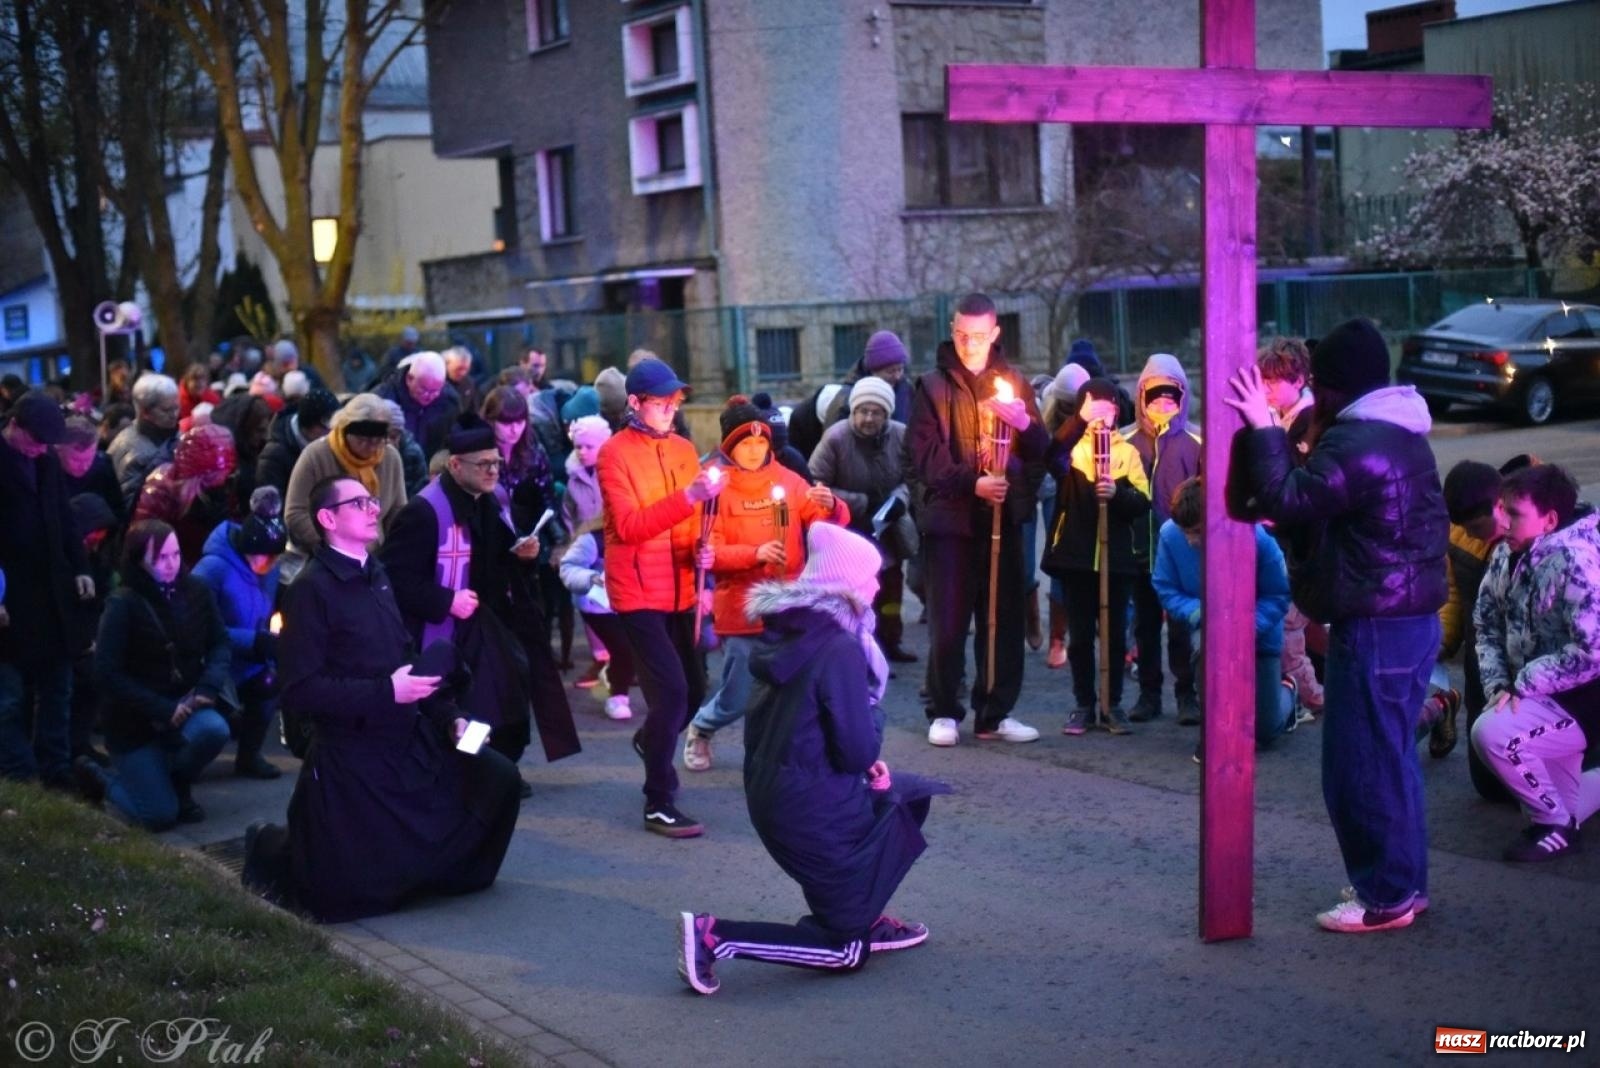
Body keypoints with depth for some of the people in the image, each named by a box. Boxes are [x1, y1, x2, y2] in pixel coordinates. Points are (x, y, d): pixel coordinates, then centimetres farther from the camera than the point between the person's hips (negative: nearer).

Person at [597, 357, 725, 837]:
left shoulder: (684, 449, 10)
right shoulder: (615, 453, -9)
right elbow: (629, 526, -20)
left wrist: (700, 549, -3)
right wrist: (686, 496, -29)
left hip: (680, 590, 7)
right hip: (639, 591, -7)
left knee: (693, 690, 12)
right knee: (671, 689, -14)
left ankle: (651, 739, 45)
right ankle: (659, 804, -4)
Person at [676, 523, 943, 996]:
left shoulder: (787, 631, 6)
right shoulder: (839, 647, -20)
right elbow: (859, 750, -21)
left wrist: (868, 764, 5)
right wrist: (870, 759, 2)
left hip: (772, 792, 9)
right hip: (812, 806, -9)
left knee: (906, 795, 25)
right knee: (845, 948, 7)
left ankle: (864, 917, 26)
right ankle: (713, 936, -7)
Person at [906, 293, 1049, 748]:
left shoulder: (1013, 382, 14)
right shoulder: (933, 386, 2)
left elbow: (1040, 449, 9)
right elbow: (925, 456, -6)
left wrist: (1024, 424, -13)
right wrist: (972, 483, -20)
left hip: (1004, 517, 3)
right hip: (951, 519, -3)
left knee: (1005, 620, 6)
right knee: (948, 623, -1)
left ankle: (996, 713, 15)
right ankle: (944, 712, 11)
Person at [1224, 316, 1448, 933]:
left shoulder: (1355, 443, -19)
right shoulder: (1400, 434, 16)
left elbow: (1286, 501, -24)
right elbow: (1323, 500, 21)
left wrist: (1263, 428, -16)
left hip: (1375, 628, -11)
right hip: (1413, 616, 11)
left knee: (1360, 765, -3)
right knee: (1391, 757, 18)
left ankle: (1385, 897, 4)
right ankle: (1404, 881, 26)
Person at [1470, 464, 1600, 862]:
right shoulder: (1507, 554, -1)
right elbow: (1487, 624, 5)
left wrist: (1523, 685, -23)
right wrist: (1498, 684, -11)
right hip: (1543, 698, 8)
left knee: (1491, 732, -29)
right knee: (1555, 801, 17)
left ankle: (1557, 825, -8)